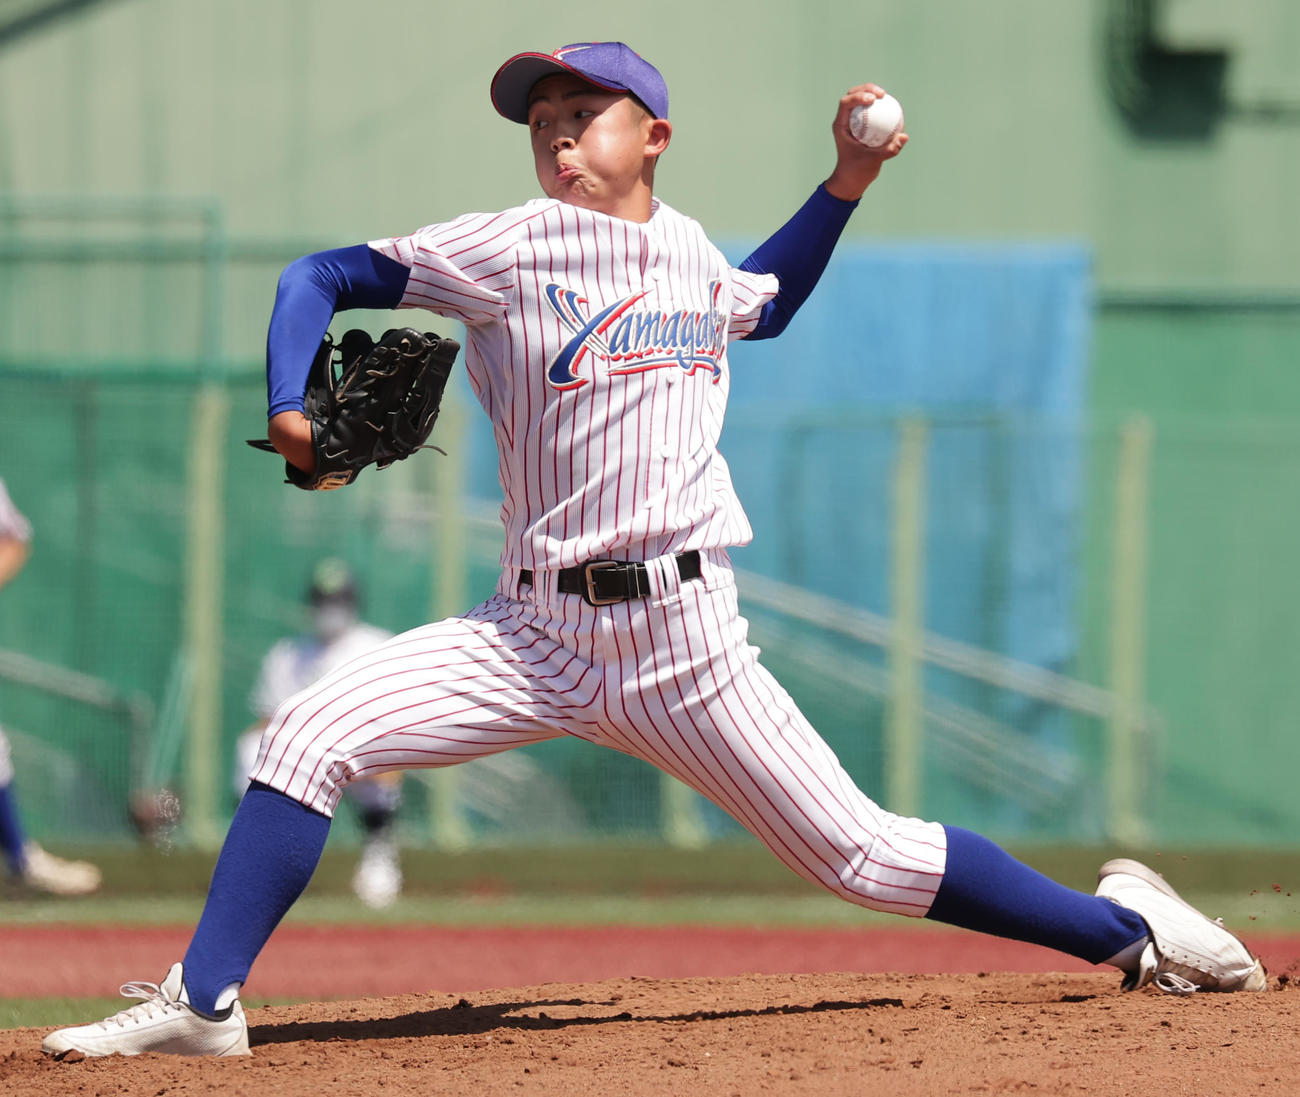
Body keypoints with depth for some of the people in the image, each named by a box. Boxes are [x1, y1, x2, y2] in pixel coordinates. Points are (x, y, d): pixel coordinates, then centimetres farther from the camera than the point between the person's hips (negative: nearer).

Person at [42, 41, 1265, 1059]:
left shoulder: (694, 255, 11)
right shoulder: (509, 248, 0)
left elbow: (765, 304, 36)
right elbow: (318, 278, 3)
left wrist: (844, 187, 23)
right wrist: (290, 410, -14)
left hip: (681, 638, 1)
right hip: (535, 637, 0)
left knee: (860, 856, -1)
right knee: (308, 735, -18)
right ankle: (201, 1005, -14)